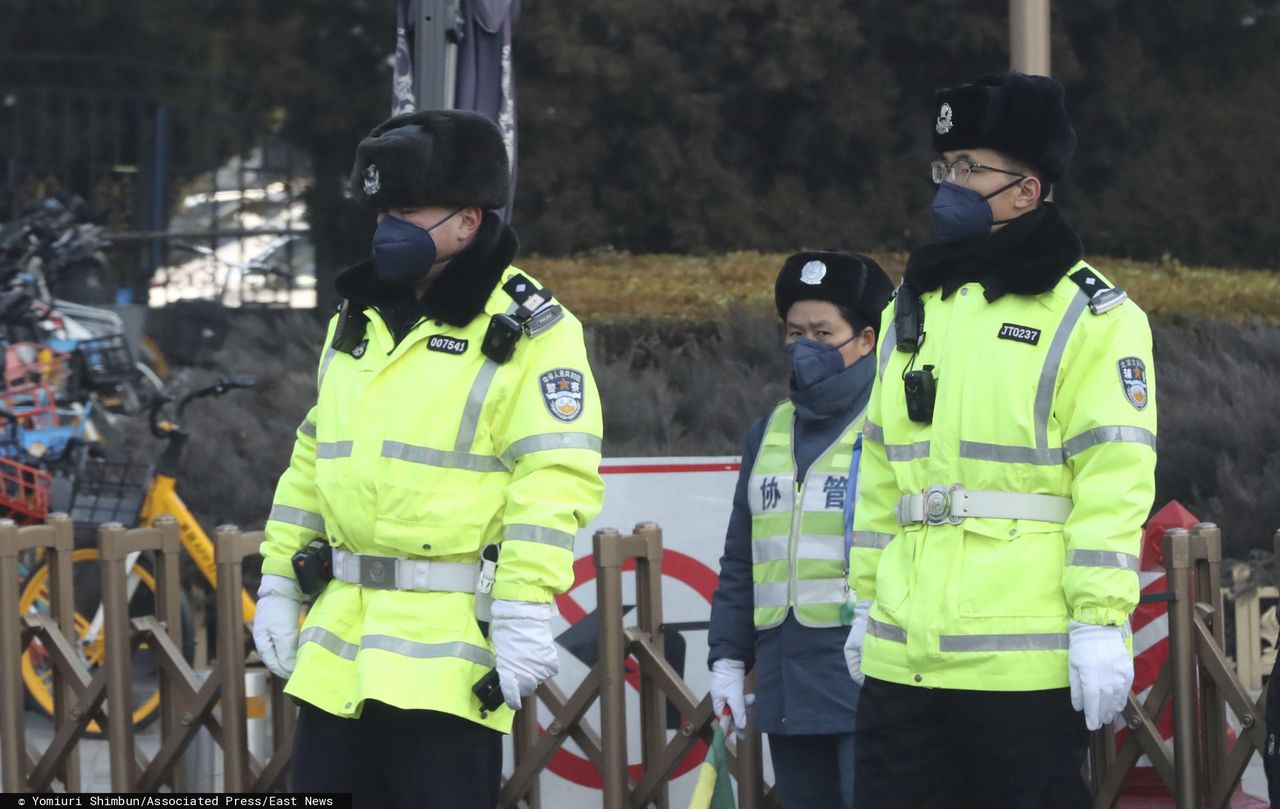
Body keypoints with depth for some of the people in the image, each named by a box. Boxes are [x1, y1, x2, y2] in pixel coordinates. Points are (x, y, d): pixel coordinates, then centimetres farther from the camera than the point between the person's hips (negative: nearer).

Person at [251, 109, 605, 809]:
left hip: (449, 643, -7)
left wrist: (525, 608, -20)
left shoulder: (529, 331, -6)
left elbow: (555, 480, -13)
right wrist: (277, 584, 19)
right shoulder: (359, 323, 17)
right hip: (341, 635, 7)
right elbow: (312, 461, 23)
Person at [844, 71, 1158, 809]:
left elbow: (1113, 481, -11)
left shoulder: (1088, 315, -5)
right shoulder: (913, 307, 17)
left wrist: (1101, 622, -16)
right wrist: (867, 600, 19)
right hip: (906, 656, 7)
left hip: (1026, 657, -7)